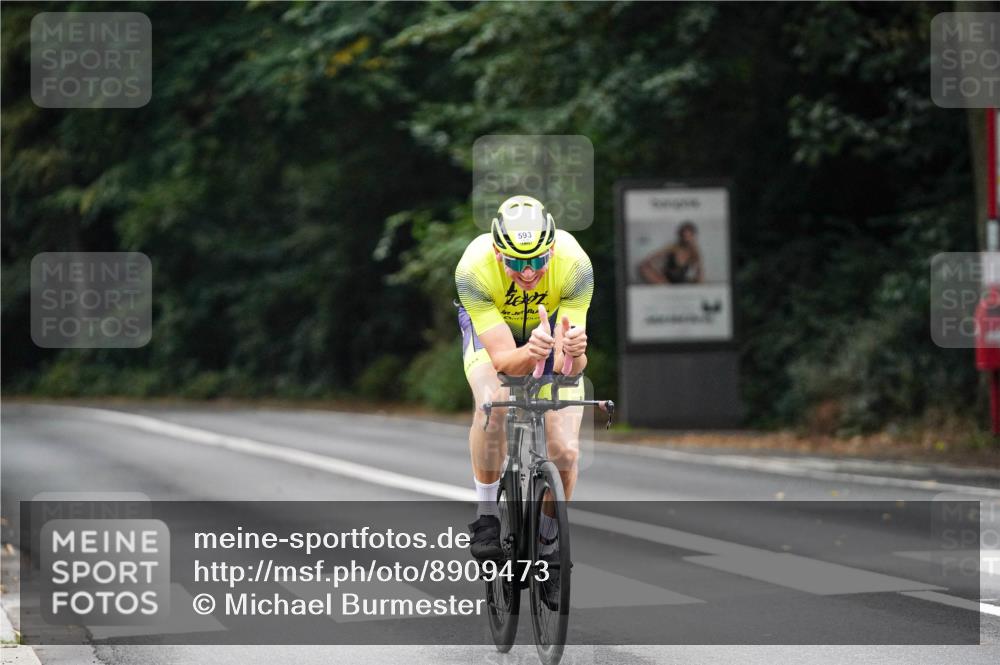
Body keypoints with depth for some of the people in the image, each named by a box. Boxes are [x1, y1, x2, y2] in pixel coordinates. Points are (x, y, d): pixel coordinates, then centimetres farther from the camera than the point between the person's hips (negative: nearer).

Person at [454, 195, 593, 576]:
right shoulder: (473, 269, -37)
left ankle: (549, 537, 15)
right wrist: (531, 353, -59)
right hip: (490, 326, -1)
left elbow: (567, 368, -35)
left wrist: (573, 352, -58)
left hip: (553, 320, 1)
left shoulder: (574, 264, -35)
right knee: (492, 402, -33)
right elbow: (503, 360, -37)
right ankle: (486, 516, -13)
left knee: (565, 451, -13)